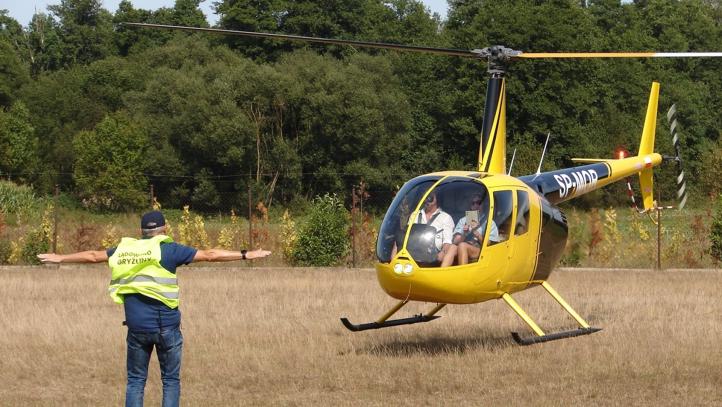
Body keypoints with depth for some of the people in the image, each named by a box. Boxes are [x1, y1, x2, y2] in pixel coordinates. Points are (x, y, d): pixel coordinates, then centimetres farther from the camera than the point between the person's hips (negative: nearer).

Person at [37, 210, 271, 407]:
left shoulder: (125, 249, 7)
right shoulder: (169, 250, -2)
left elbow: (93, 256, 19)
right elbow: (209, 255, -3)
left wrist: (60, 258, 33)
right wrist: (246, 255, 3)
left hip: (137, 327, 3)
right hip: (166, 327, -3)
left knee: (135, 381, 11)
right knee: (171, 380, 7)